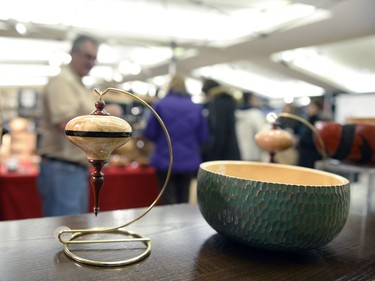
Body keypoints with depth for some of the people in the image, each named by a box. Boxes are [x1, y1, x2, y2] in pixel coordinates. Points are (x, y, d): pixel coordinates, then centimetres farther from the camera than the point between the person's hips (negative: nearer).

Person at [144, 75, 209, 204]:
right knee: (183, 200, 13)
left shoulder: (160, 105, -7)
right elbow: (203, 136, 3)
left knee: (168, 200, 5)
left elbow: (150, 133, -5)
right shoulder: (196, 108, 0)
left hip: (165, 161, -2)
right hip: (189, 162, 3)